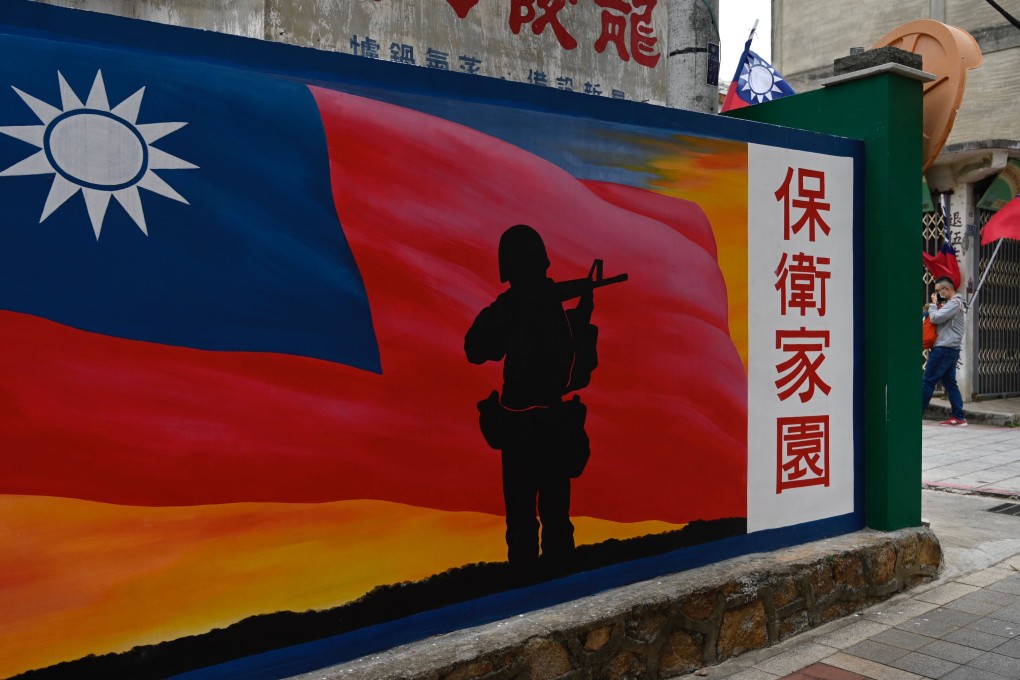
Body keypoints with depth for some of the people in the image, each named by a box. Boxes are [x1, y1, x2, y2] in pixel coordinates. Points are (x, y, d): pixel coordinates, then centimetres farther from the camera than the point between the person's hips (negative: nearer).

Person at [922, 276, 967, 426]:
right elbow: (941, 320, 19)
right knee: (950, 383, 8)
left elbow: (936, 318, -19)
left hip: (944, 349, -10)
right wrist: (935, 307, 5)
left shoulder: (954, 303, -11)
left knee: (928, 382, -7)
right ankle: (959, 418, 7)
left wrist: (933, 304, -4)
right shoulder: (957, 303, 22)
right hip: (951, 350, 10)